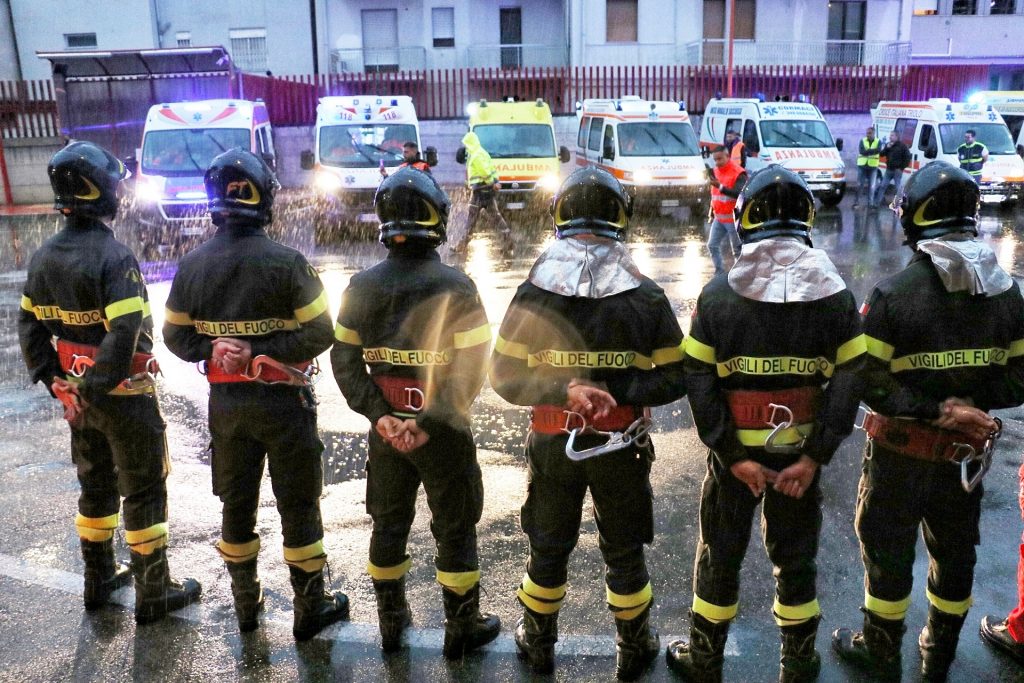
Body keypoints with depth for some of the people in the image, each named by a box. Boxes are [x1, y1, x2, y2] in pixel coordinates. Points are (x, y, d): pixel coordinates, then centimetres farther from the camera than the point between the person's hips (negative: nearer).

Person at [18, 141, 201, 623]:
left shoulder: (43, 258, 3)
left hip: (77, 393, 8)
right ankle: (153, 594, 17)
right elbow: (124, 335, -30)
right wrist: (94, 388, -21)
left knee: (96, 486, 21)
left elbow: (30, 327, 8)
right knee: (144, 492, 6)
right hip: (125, 395, -7)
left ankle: (99, 580, 36)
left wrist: (53, 380, 9)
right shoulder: (113, 257, -22)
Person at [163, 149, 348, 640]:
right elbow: (321, 332, -17)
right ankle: (310, 611, 20)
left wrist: (213, 349, -8)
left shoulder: (193, 265, -4)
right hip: (282, 401, -4)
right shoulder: (285, 261, -18)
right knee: (298, 507, 9)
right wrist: (261, 352, -15)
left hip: (226, 402, 4)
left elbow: (174, 335, 3)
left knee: (236, 506, 18)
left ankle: (246, 606, 33)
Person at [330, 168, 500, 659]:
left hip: (385, 427, 4)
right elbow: (470, 369, -20)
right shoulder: (455, 286, -15)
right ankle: (461, 628, 24)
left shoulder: (363, 286, -3)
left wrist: (379, 415, -8)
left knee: (389, 524, 19)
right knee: (454, 529, 12)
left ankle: (391, 622, 33)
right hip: (444, 432, -3)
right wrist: (431, 423, -17)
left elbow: (345, 360, -5)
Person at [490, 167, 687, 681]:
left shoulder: (533, 292, -13)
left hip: (552, 445, 0)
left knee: (548, 548, 20)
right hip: (622, 447, 0)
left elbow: (504, 377, -13)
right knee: (623, 552, 19)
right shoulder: (646, 296, -10)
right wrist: (621, 392, -16)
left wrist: (567, 391, -18)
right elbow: (675, 378, -9)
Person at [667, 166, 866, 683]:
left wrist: (733, 456, -10)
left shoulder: (716, 295, -11)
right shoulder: (836, 296, -6)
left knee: (720, 556, 16)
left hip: (734, 451, -1)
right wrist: (814, 457, -8)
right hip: (801, 453, 1)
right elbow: (849, 384, -9)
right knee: (795, 559, 18)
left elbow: (699, 383, -13)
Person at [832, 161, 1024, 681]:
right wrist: (967, 401, -9)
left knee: (888, 550, 14)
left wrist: (935, 408, -20)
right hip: (967, 452, 5)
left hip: (902, 452, -4)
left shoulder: (893, 292, -21)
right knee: (955, 552, 21)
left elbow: (869, 384, -25)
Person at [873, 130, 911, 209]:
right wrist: (887, 148, -12)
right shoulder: (888, 145, 10)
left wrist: (901, 167, -12)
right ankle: (877, 202, 13)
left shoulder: (902, 146, -7)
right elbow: (881, 154, 5)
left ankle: (897, 205, 1)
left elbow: (907, 158, -8)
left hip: (897, 170, -5)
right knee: (882, 186, 7)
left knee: (898, 188, -3)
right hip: (889, 170, 5)